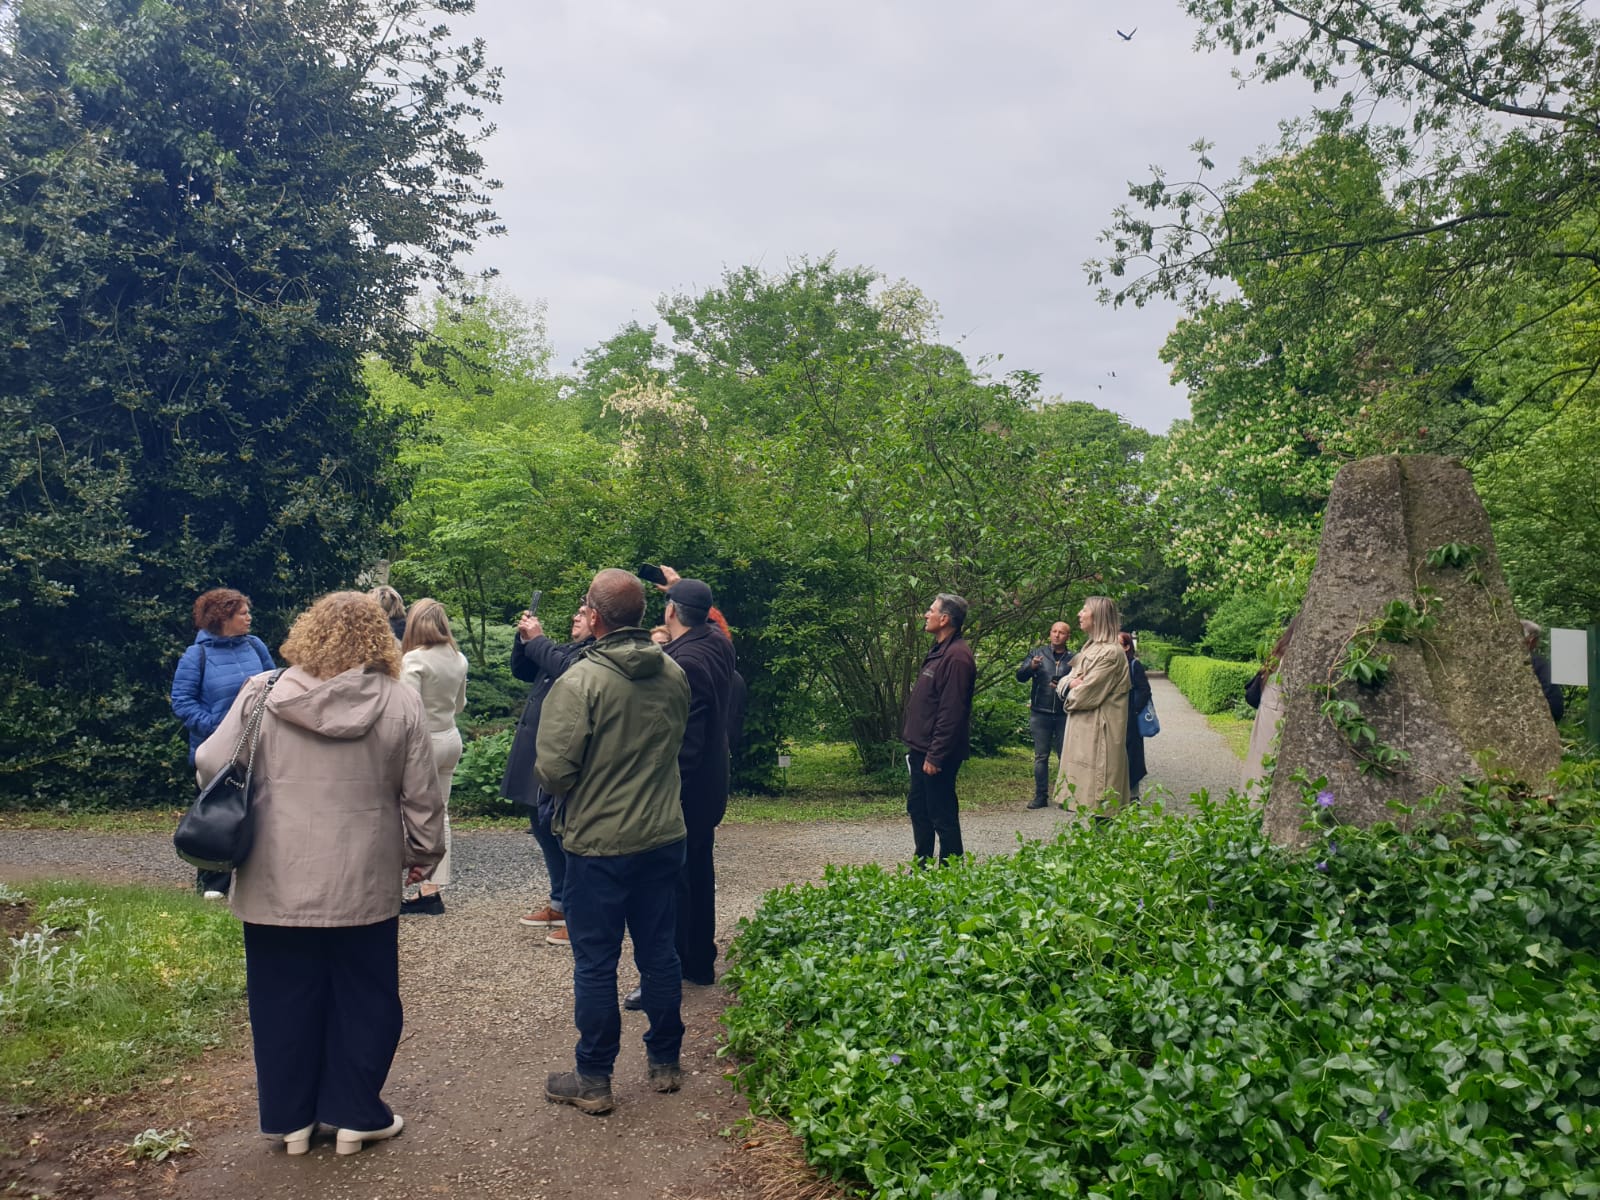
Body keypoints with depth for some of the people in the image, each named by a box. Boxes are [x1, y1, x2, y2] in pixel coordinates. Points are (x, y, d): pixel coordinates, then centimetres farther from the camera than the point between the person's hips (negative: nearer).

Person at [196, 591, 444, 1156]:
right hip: (364, 887, -1)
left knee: (285, 1002, 14)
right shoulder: (400, 703, -5)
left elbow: (211, 764, -2)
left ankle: (291, 1118, 26)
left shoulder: (263, 695, -6)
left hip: (276, 886, 1)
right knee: (365, 1000, 14)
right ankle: (353, 1114, 21)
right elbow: (422, 798, -2)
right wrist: (423, 855, 13)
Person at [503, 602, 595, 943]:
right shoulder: (567, 648, 18)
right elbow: (521, 670, 24)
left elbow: (565, 668, -27)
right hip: (535, 754, 10)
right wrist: (525, 639, 8)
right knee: (544, 829, 17)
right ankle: (559, 905, 30)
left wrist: (537, 640, -14)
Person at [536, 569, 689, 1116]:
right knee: (659, 952, 16)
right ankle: (665, 1063, 29)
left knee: (595, 963, 6)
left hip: (599, 844, -5)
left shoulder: (580, 681, -19)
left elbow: (554, 771, -19)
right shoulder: (675, 675, 0)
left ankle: (593, 1081, 18)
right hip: (664, 838, 5)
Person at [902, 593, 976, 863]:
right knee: (918, 809, 19)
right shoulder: (939, 651, 14)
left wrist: (935, 756, -23)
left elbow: (951, 713, -24)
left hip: (936, 754, -11)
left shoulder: (956, 657, -20)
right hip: (921, 749, 11)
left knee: (943, 816, -1)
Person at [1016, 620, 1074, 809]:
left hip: (1064, 714, 0)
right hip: (1040, 714, 0)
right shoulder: (1037, 653, 6)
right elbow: (1020, 677, -2)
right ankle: (1041, 795, 9)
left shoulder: (1073, 659, 6)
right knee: (1041, 756, 4)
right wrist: (1031, 667, -21)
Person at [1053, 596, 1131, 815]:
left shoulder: (1110, 653, -16)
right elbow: (1065, 681, 16)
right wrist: (1071, 683, -8)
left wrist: (1072, 695, 1)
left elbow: (1088, 693, -20)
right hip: (1082, 727, 10)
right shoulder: (1090, 647, 14)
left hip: (1099, 729, -10)